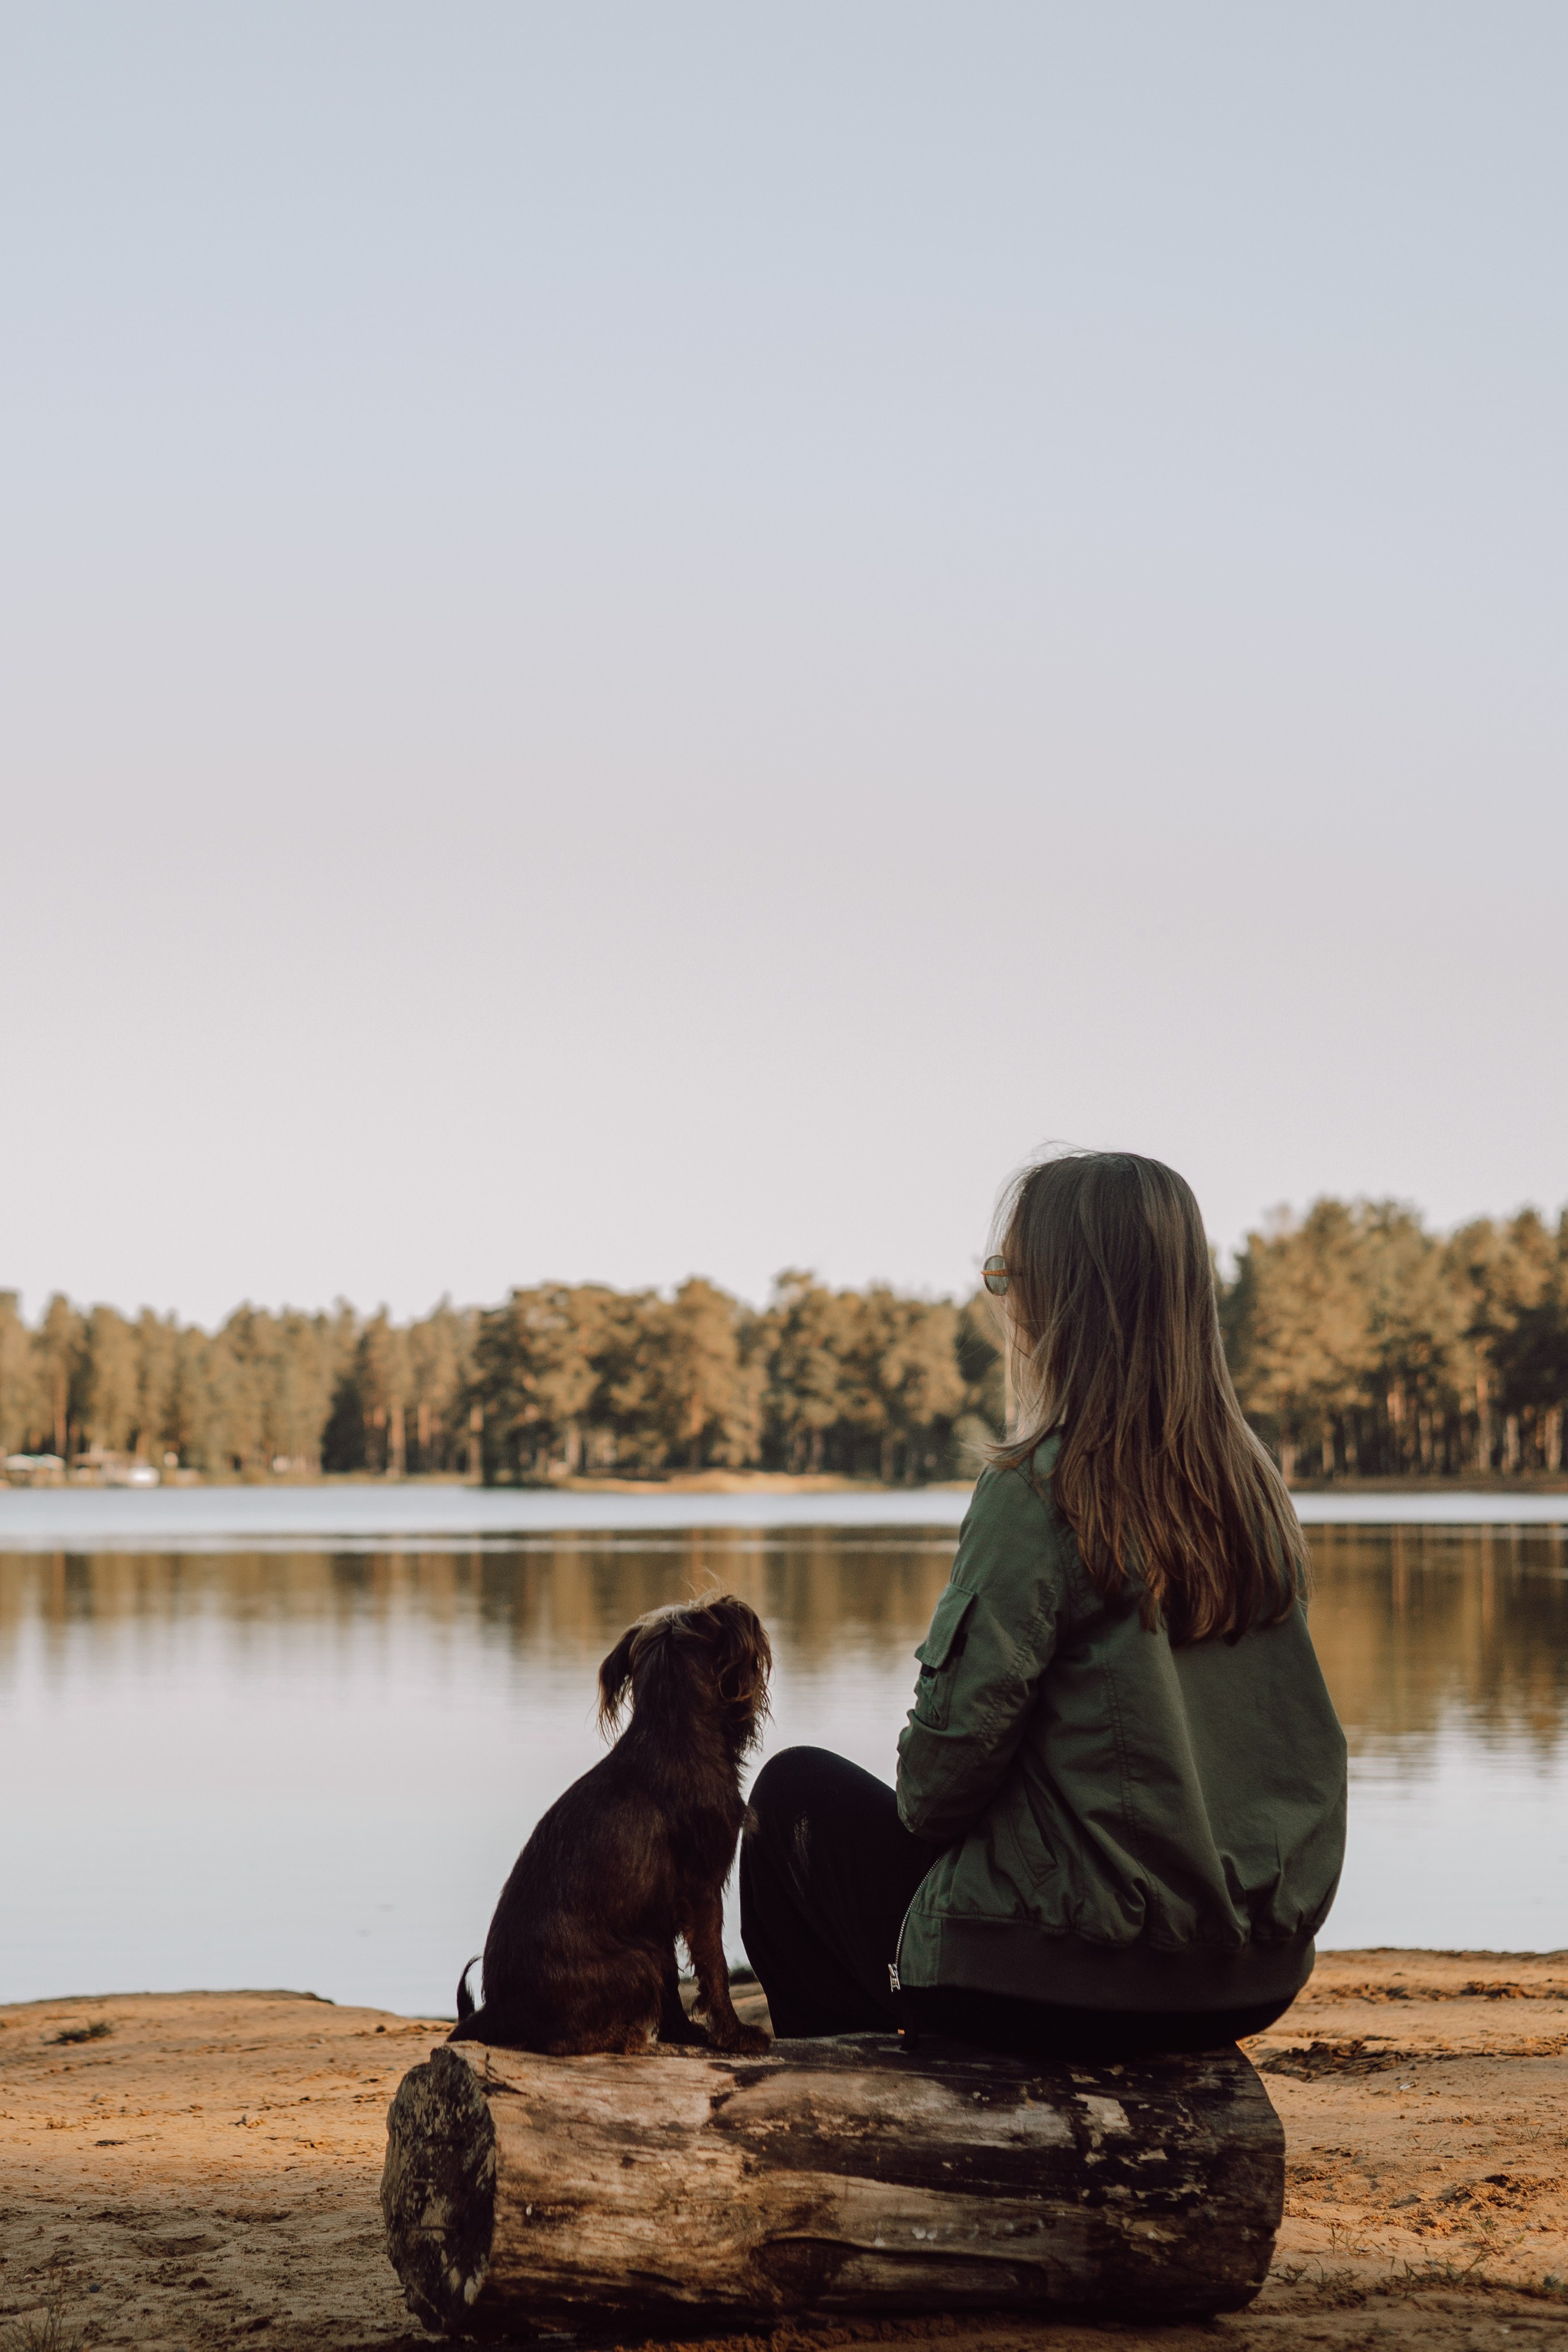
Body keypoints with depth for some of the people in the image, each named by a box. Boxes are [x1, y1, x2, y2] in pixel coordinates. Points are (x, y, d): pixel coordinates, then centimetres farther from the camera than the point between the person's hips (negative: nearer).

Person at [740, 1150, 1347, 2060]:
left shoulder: (1040, 1489, -18)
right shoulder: (1256, 1488, 2)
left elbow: (957, 1741, -17)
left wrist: (920, 1810, 7)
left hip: (1067, 1979, -7)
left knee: (797, 1790, 18)